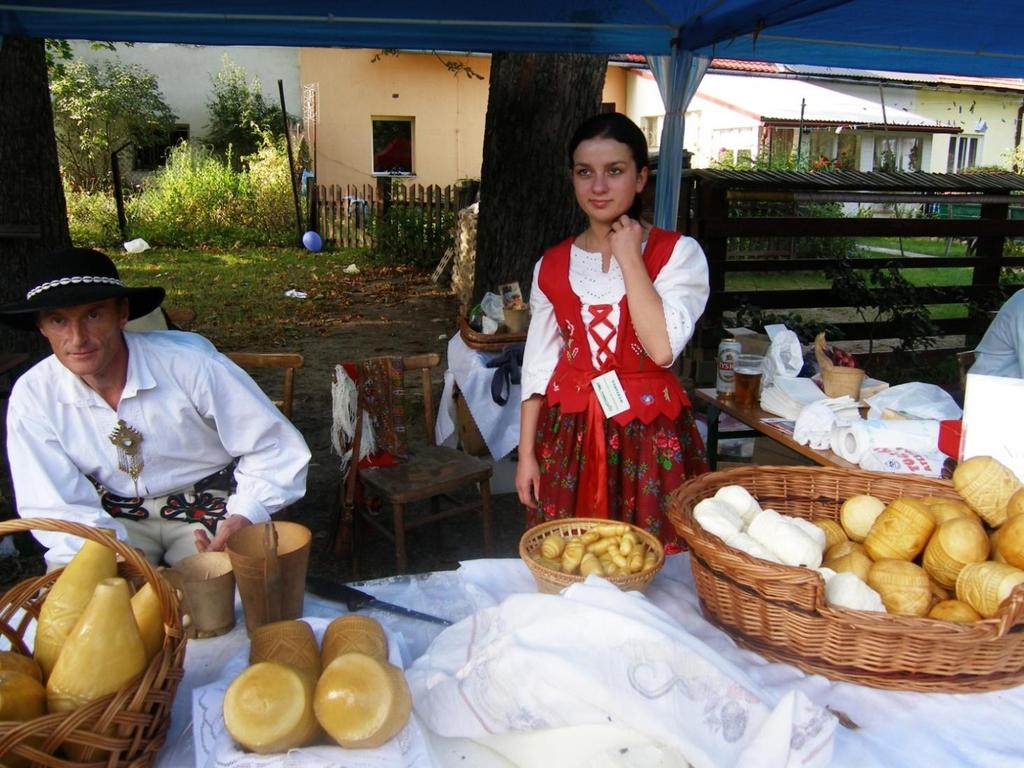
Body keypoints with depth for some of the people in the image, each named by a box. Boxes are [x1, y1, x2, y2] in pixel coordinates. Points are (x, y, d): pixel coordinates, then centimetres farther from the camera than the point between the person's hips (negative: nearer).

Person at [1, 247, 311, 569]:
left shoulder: (190, 362, -21)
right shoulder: (32, 396, -11)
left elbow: (275, 449, -13)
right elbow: (56, 506, -7)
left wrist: (245, 515, -30)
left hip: (210, 508, -1)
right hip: (114, 521, 2)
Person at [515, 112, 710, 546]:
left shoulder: (678, 253, -5)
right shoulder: (552, 266, 5)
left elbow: (662, 348, -20)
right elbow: (538, 365, 8)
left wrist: (629, 257, -15)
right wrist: (526, 453, 5)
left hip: (648, 435, -2)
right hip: (569, 433, 3)